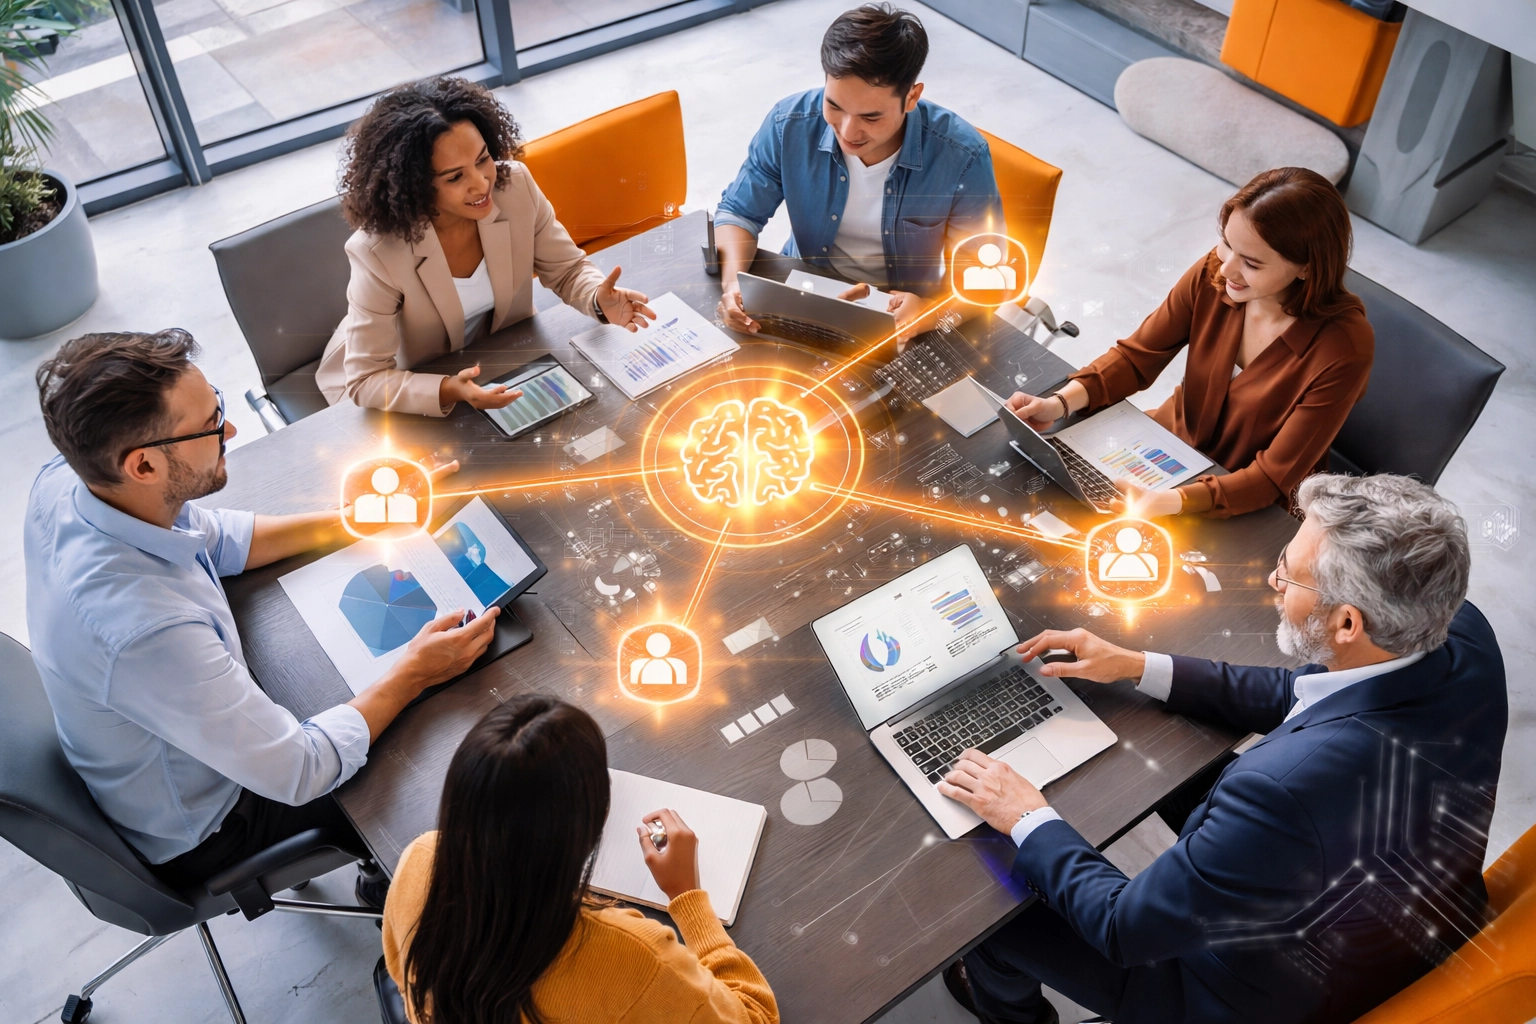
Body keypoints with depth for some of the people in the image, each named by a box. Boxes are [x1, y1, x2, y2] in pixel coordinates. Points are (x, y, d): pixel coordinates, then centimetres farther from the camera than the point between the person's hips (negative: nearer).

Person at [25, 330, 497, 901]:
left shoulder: (66, 481, -19)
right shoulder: (142, 629, -45)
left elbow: (216, 538, 1)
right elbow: (298, 773, -34)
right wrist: (412, 674, -24)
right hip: (194, 836, -7)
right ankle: (393, 883, 38)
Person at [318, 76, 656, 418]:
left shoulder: (516, 186, -21)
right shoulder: (378, 252, -32)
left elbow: (567, 270, -7)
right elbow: (366, 381, -28)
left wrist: (600, 300, -30)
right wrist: (449, 390, -46)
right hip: (413, 385, -3)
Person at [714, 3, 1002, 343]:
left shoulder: (962, 156, -21)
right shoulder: (789, 126, -16)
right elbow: (738, 212, -2)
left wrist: (933, 310, -34)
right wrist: (733, 283, -22)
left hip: (906, 317, -1)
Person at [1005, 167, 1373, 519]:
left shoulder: (1343, 348, -28)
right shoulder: (1212, 274, -17)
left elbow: (1274, 476, -25)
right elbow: (1136, 356, -5)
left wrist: (1173, 502, -41)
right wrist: (1061, 403, -23)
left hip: (1251, 509, -4)